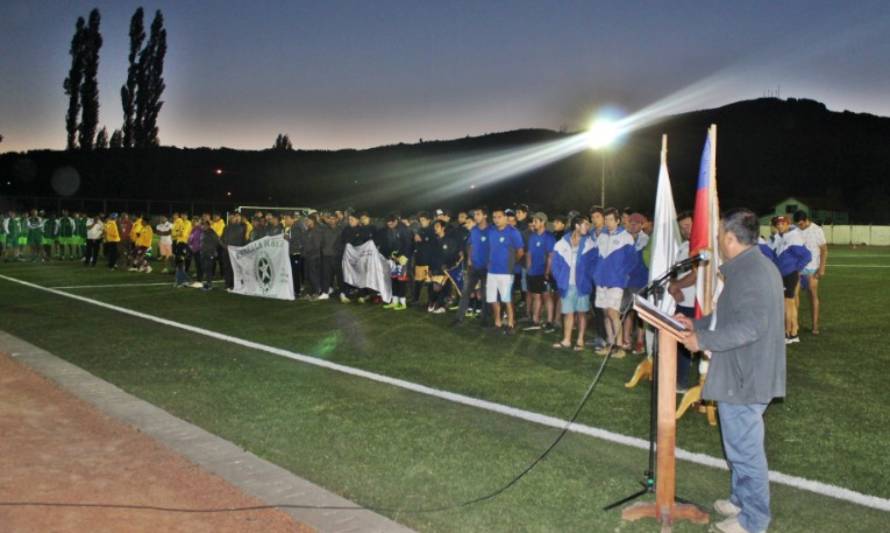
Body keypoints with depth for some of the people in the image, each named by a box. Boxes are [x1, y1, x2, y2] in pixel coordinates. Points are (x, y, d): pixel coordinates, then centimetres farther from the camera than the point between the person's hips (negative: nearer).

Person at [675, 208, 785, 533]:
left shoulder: (748, 272, -22)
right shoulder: (759, 266, 12)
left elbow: (749, 326, -29)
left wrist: (702, 340, -22)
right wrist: (697, 324, 15)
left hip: (743, 378, -11)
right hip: (749, 374, 11)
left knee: (744, 448, 2)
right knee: (743, 445, 22)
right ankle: (742, 501, 37)